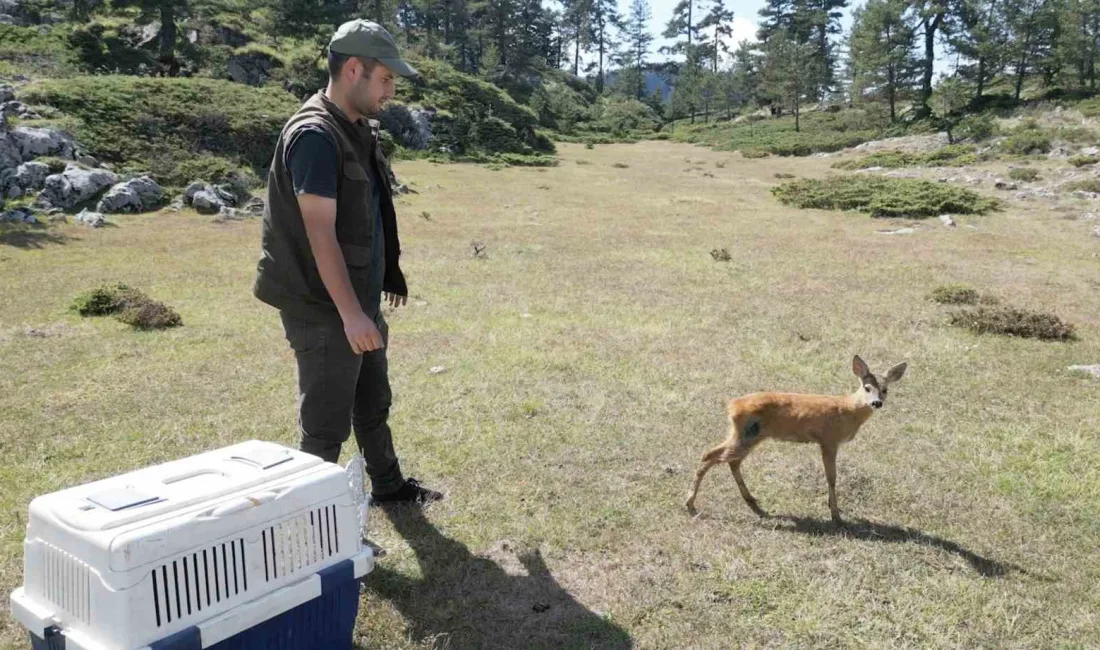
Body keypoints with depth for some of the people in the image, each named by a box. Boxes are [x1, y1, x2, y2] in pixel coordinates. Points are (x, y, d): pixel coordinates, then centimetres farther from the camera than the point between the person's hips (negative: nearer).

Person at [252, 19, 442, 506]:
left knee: (373, 402, 23)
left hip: (361, 299, 10)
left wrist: (388, 276, 22)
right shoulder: (314, 136, -20)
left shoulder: (359, 129, 9)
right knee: (326, 420, 3)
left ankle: (388, 485, 40)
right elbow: (320, 234, -25)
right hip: (324, 309, -10)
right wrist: (350, 313, -28)